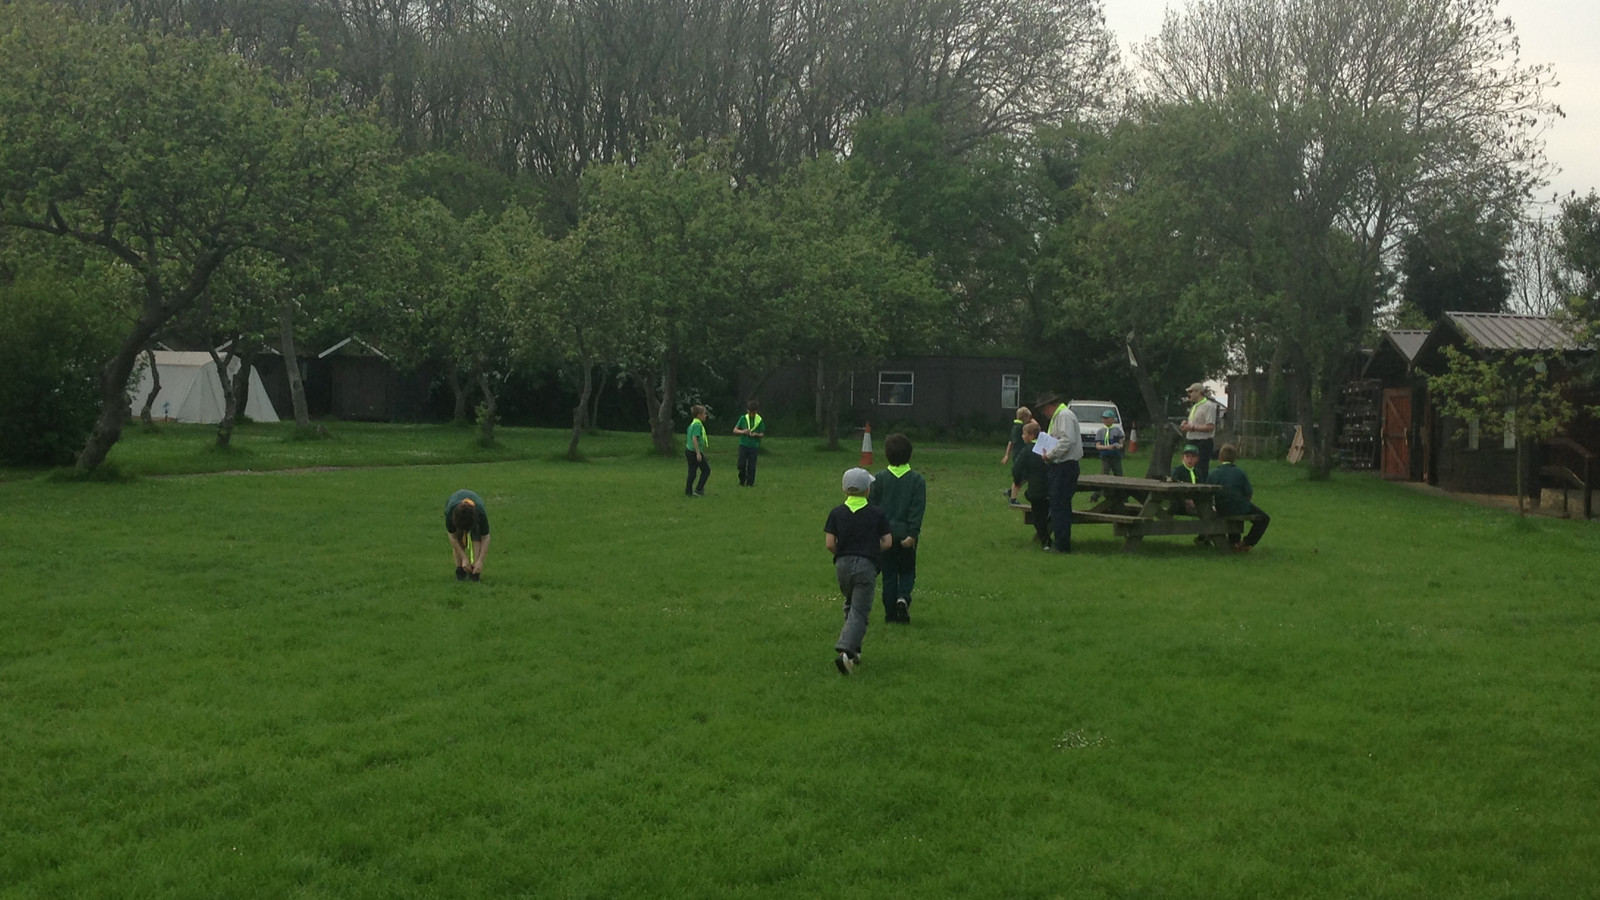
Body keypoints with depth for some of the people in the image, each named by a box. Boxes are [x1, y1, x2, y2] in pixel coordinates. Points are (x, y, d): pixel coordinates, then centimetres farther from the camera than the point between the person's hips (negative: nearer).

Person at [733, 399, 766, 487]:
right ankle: (742, 482, 14)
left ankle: (750, 483, 8)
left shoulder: (759, 420, 0)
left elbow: (762, 434, 6)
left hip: (754, 446, 0)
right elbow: (735, 430, 5)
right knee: (742, 464, -5)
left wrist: (756, 434, -15)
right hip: (743, 444, 0)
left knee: (751, 466, -1)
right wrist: (742, 432, -15)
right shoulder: (743, 418, 1)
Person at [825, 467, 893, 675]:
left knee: (851, 606, 23)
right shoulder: (877, 514, -3)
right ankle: (845, 651, -20)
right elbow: (886, 542, -3)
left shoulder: (836, 513, -1)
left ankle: (854, 649, 26)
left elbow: (829, 544, -5)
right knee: (860, 611, -2)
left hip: (842, 565, 3)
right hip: (866, 566, -3)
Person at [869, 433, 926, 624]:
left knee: (889, 574, 9)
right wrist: (912, 533, -12)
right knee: (907, 571, 14)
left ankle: (891, 613, 9)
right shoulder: (916, 479, -5)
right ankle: (903, 597, -13)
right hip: (906, 534, -1)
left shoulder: (880, 478, -2)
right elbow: (918, 508, -11)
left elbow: (873, 505, 0)